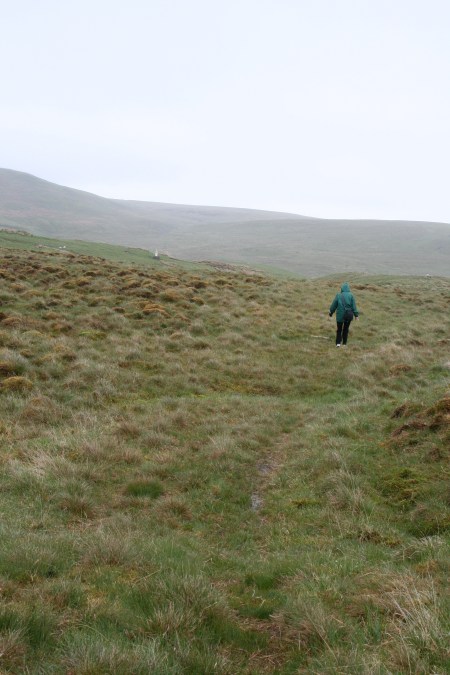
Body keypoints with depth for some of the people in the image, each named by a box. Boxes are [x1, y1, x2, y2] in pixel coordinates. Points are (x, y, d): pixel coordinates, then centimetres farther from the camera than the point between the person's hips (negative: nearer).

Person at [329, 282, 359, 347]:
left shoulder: (338, 295, -5)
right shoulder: (351, 295, -5)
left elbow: (334, 305, 3)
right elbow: (354, 306, -5)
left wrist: (331, 312, 17)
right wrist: (356, 314, 1)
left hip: (340, 315, -1)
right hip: (349, 315, 1)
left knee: (339, 329, 12)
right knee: (346, 329, 16)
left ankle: (338, 343, 2)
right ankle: (344, 343, 19)